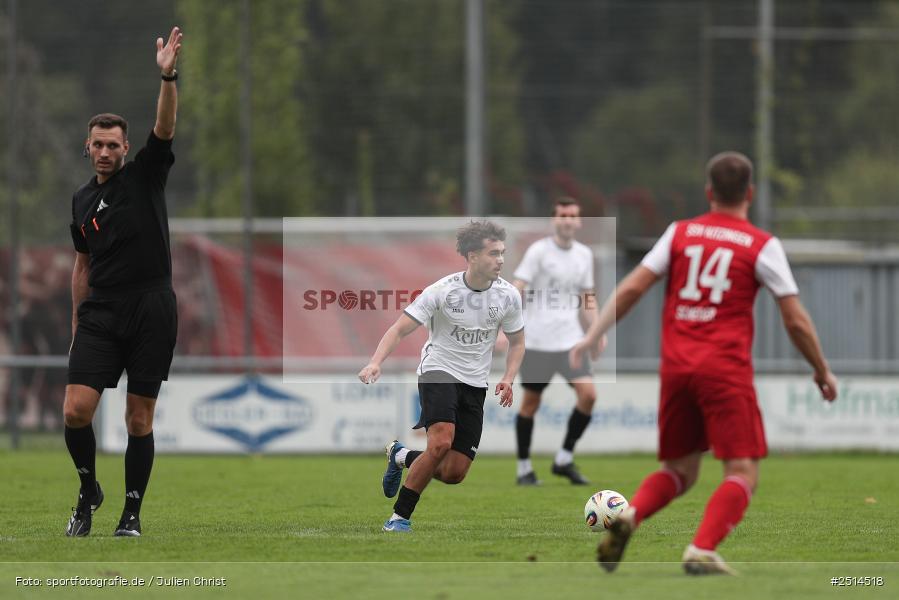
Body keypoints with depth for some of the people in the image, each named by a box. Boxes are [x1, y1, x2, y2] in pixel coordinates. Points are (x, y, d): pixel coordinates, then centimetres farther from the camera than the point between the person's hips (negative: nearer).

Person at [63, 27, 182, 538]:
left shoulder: (146, 176, 2)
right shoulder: (82, 201, 14)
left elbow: (165, 128, -15)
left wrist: (168, 76, -30)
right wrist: (76, 325, 18)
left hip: (151, 313, -3)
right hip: (100, 316, 3)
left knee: (140, 419, 0)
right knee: (76, 411, -11)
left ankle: (133, 513, 10)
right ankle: (89, 491, 12)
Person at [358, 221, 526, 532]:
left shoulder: (508, 295, -3)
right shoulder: (442, 291, -14)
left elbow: (517, 342, 13)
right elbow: (400, 329, -13)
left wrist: (508, 379, -4)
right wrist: (375, 363, -30)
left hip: (475, 385, 4)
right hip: (438, 372, -4)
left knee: (454, 473, -2)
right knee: (441, 442, -30)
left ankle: (401, 456, 30)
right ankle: (400, 517, -17)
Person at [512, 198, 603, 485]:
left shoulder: (584, 255, 12)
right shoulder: (539, 251, -4)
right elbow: (517, 289, -9)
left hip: (570, 340, 4)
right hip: (537, 340, -4)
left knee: (588, 393, -12)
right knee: (531, 402, 2)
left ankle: (564, 459, 3)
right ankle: (524, 468, 16)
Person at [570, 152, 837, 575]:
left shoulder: (680, 233, 10)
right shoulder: (762, 245, 2)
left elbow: (631, 288, 3)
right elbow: (795, 320, 2)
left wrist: (592, 337, 6)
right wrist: (822, 371, 15)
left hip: (676, 367, 4)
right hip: (726, 369, -4)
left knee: (679, 470, 17)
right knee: (743, 473, -2)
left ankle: (629, 515, -10)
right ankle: (702, 551, -22)